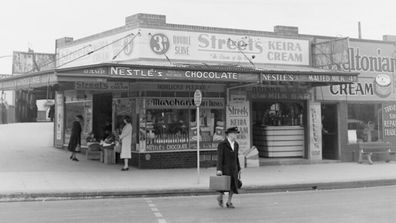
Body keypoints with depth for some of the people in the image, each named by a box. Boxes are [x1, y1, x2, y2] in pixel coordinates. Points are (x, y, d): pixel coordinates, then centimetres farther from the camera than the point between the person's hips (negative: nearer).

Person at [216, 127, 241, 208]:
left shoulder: (236, 145, 9)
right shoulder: (222, 144, -11)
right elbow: (219, 157, -16)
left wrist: (239, 169, 13)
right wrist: (219, 169, -23)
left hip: (233, 169, 6)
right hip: (225, 168, -6)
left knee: (233, 185, 0)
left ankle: (229, 202, 14)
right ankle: (220, 197, 25)